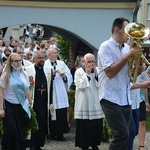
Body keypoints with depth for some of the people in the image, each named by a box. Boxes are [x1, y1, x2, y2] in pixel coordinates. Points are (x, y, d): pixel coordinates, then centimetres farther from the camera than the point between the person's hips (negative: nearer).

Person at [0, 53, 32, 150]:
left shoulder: (24, 75, 7)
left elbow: (27, 91, 13)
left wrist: (30, 103, 11)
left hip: (21, 106, 4)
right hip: (9, 106, -3)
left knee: (20, 130, 5)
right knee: (11, 130, -6)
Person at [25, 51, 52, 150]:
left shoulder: (49, 70, 11)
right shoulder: (28, 70, -2)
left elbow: (51, 85, 13)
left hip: (44, 102, 4)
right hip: (32, 102, -4)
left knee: (43, 123, 4)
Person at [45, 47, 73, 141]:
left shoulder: (62, 64, 13)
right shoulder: (45, 65, -2)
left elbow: (69, 76, 10)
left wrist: (64, 76, -9)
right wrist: (51, 74, -21)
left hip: (61, 94, 4)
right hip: (50, 94, -4)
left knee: (62, 114, 4)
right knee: (52, 115, -1)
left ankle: (60, 134, 14)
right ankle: (52, 134, 10)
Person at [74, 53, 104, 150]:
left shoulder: (98, 71, 7)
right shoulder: (79, 71, -2)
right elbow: (80, 86, -13)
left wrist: (96, 73, -12)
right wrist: (87, 73, -13)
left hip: (96, 104, 3)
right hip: (84, 104, -3)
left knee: (97, 125, 6)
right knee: (84, 125, 0)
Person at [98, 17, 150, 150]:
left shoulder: (127, 48, 12)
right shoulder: (106, 47, -7)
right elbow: (110, 72, -19)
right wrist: (128, 56, -19)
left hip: (125, 99, 7)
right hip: (111, 99, -7)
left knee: (124, 135, 7)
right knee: (122, 134, -15)